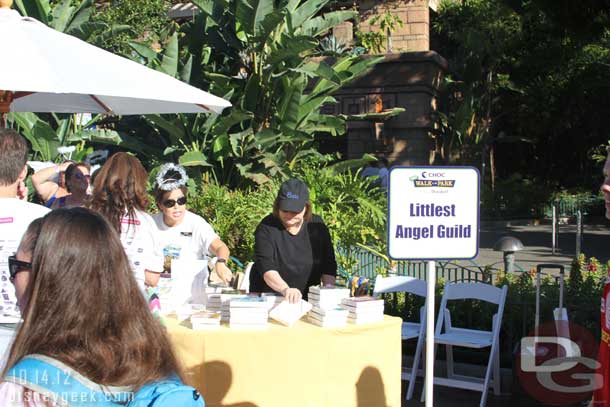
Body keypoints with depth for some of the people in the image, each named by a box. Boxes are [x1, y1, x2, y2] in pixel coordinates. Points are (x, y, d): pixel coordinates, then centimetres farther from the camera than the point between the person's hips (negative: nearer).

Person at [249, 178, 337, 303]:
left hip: (307, 301, 2)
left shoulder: (317, 226, 2)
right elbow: (266, 268, -21)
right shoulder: (266, 228, -9)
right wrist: (285, 290, -37)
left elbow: (328, 265, 6)